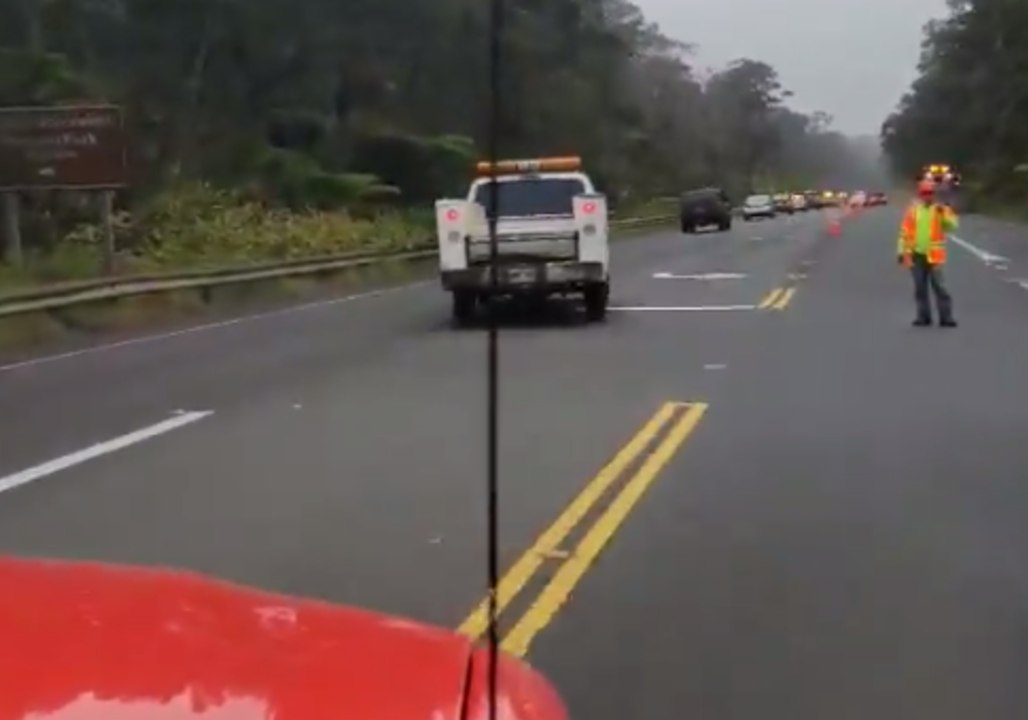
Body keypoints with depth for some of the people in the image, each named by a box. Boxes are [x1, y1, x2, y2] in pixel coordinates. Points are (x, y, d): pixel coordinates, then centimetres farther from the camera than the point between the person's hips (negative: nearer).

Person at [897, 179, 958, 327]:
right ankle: (923, 316, 15)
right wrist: (901, 251, 5)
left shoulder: (941, 209, 3)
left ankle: (946, 317, -4)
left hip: (934, 256, -3)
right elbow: (905, 232, 9)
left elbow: (952, 225, -10)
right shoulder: (913, 210, 9)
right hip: (916, 255, 3)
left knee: (939, 286, -6)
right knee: (920, 288, 7)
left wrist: (944, 214, -24)